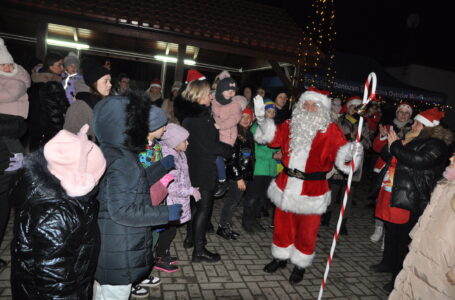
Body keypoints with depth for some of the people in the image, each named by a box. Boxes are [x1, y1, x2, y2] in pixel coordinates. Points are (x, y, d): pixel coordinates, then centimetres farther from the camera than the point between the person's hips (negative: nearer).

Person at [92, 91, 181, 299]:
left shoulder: (110, 152, 6)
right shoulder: (121, 162, -25)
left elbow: (134, 185, 17)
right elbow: (122, 211, -28)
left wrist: (162, 166, 18)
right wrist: (167, 213, -22)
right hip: (118, 251, -10)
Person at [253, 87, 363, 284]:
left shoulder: (330, 130, -8)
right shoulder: (291, 124, 4)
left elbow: (340, 152, -14)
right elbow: (273, 137, 7)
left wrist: (351, 152, -37)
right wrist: (261, 118, -6)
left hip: (312, 189, -3)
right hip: (286, 185, 4)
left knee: (307, 230, 8)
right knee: (282, 224, 17)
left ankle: (300, 265, 32)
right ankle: (280, 257, 40)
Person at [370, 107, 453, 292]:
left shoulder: (436, 145, -10)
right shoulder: (411, 141, 15)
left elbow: (417, 160, -28)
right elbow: (387, 157, 19)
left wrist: (396, 144, -18)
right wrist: (391, 144, 0)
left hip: (408, 201, -8)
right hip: (392, 194, 9)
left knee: (403, 239, 0)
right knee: (390, 232, 21)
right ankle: (388, 263, 38)